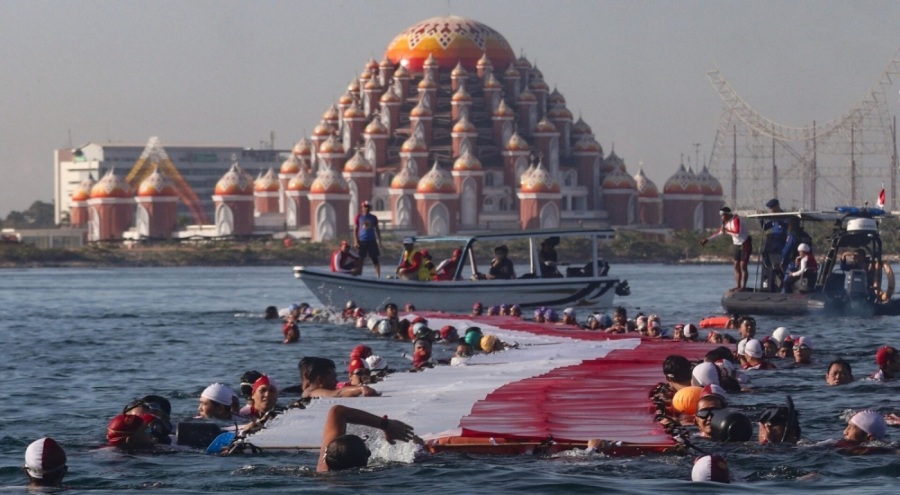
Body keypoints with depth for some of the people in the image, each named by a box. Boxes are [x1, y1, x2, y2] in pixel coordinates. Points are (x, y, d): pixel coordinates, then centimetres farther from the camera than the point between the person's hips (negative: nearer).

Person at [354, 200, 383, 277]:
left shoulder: (373, 218, 7)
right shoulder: (359, 217, 3)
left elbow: (377, 230, 12)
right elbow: (355, 230, 3)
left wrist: (379, 241, 6)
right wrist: (356, 242, -5)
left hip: (372, 241, 1)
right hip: (362, 241, -1)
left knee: (375, 259, -2)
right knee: (360, 260, 1)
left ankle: (378, 276, -3)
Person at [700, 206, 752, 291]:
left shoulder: (736, 220, -20)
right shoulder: (727, 222, 7)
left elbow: (737, 233, -33)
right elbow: (719, 232, 18)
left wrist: (726, 230, -22)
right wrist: (707, 239, 19)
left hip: (745, 244, -9)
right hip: (738, 245, 9)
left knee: (743, 265, -11)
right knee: (736, 266, 6)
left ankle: (743, 286, -12)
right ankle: (737, 286, 7)